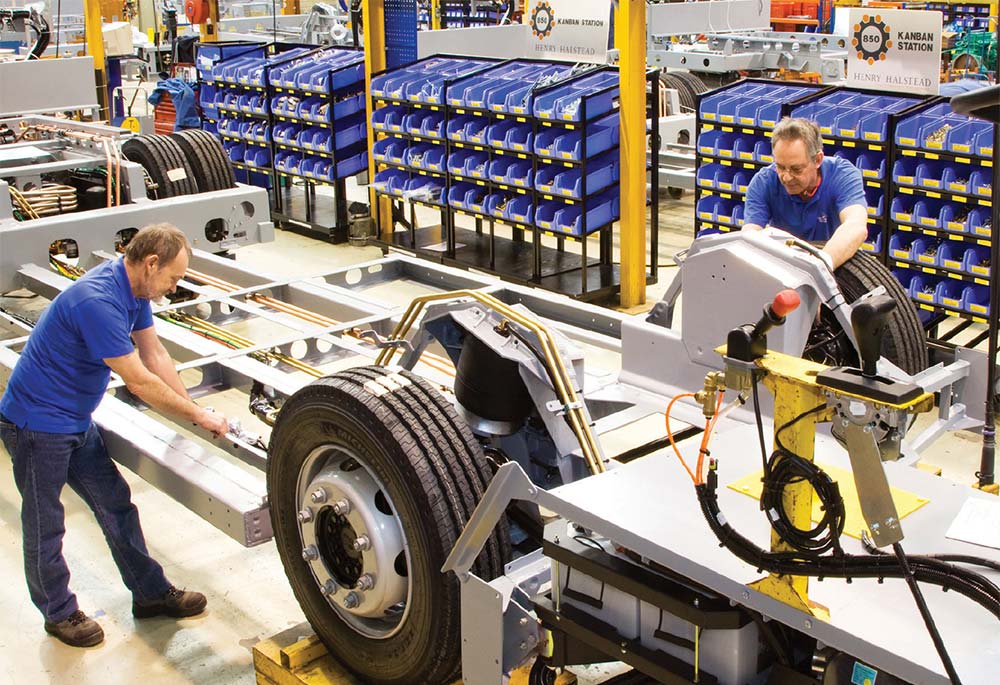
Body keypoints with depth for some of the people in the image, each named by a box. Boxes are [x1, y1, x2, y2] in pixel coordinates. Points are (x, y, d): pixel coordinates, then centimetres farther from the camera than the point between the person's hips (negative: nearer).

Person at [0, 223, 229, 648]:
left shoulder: (133, 288, -2)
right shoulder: (98, 302, -32)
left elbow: (155, 354, 6)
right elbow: (140, 382, -28)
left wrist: (192, 411, 1)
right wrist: (198, 415, -17)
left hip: (76, 422, 9)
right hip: (38, 425, -9)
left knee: (116, 505, 14)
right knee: (45, 525, 9)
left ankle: (151, 593, 24)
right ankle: (59, 613, 26)